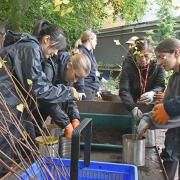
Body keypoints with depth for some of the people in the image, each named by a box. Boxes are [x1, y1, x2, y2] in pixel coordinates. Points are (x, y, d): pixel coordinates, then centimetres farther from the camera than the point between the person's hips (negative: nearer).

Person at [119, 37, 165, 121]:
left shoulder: (158, 67, -1)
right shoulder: (128, 67, -7)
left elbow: (160, 86, -10)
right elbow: (124, 90, -18)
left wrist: (153, 93, -35)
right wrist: (133, 108, -37)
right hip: (133, 104, -2)